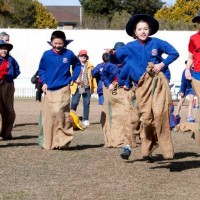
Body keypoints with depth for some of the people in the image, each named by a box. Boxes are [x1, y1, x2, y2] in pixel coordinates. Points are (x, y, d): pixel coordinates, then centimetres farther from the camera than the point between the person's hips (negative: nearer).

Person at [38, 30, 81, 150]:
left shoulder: (69, 54, 0)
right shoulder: (46, 55, 2)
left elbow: (77, 65, 19)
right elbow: (41, 70, 16)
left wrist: (73, 78, 9)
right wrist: (44, 82, 3)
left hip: (63, 89, -2)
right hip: (49, 90, 3)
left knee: (59, 112, -20)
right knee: (48, 117, 4)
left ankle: (63, 141, -13)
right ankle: (49, 143, 16)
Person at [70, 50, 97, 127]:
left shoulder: (90, 66, 10)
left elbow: (93, 76, 11)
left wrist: (94, 87, 7)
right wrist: (75, 80, -19)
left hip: (87, 87, 2)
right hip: (77, 87, -2)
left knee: (86, 103, 5)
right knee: (74, 102, -5)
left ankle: (85, 119, 12)